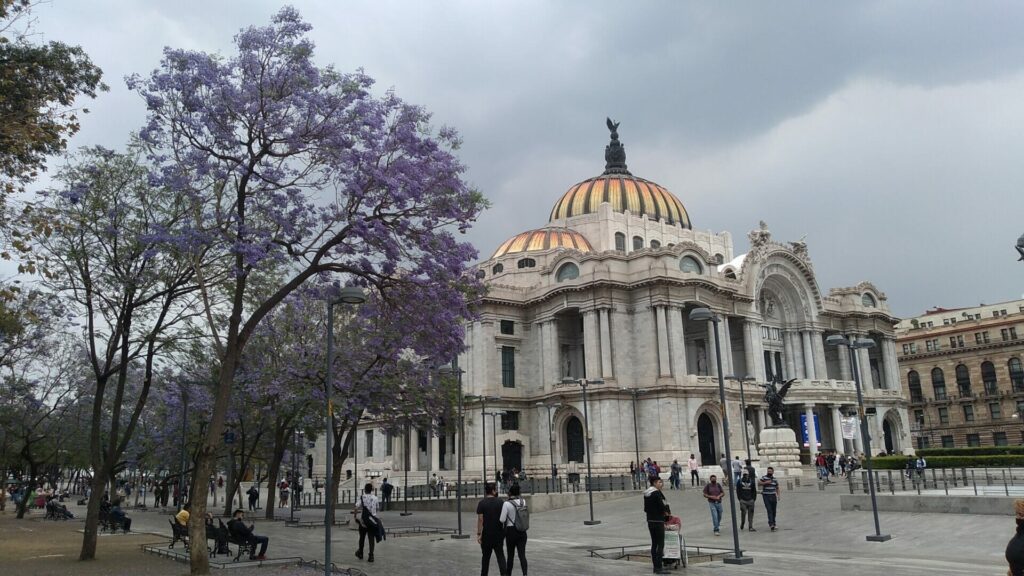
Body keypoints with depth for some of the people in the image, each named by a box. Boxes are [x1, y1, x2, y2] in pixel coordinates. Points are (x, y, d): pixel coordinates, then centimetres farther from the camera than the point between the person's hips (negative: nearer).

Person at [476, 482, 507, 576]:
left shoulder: (482, 503, -7)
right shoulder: (500, 502, 0)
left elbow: (480, 519, -12)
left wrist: (479, 534, -10)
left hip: (486, 534, -1)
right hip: (498, 533, 1)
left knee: (486, 556, 12)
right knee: (500, 555, 3)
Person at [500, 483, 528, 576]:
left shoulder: (507, 504, -14)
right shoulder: (523, 501, 1)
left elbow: (502, 520, -15)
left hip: (511, 531, -3)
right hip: (522, 531, 3)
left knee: (510, 555, 13)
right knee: (522, 555, 1)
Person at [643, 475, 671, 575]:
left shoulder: (646, 494, 10)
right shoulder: (657, 493, -15)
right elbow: (662, 506, -17)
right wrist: (667, 513, 4)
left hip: (650, 521, 8)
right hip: (658, 521, -8)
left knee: (654, 543, 12)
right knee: (661, 544, -5)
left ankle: (656, 566, 16)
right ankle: (659, 568, -6)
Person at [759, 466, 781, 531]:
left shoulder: (775, 479, 11)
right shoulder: (764, 477, -1)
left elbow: (777, 488, 18)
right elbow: (759, 482, -12)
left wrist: (778, 495, 8)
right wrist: (766, 482, -21)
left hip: (773, 496, 4)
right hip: (766, 496, -4)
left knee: (774, 511, 8)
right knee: (769, 510, -13)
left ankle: (773, 523, 25)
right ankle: (771, 524, -20)